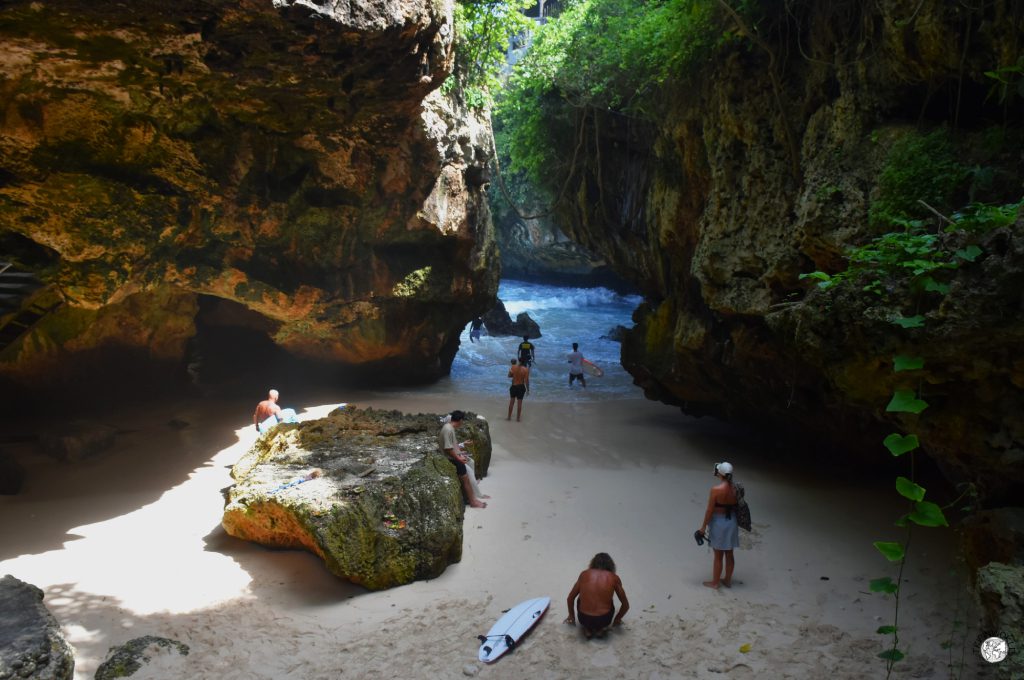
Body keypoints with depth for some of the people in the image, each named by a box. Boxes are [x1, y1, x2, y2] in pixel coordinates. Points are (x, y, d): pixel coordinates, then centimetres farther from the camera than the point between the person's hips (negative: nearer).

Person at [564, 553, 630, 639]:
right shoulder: (614, 577, 5)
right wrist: (617, 619, 32)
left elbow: (570, 599, 17)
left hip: (583, 619, 0)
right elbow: (626, 605, 13)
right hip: (604, 620, 0)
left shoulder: (584, 574, 8)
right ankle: (601, 629, 16)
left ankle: (587, 629, 18)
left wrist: (571, 616, 34)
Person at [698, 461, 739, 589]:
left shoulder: (716, 489, -22)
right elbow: (736, 507, 4)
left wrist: (704, 526, -7)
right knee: (729, 554, 18)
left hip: (718, 522, -5)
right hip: (732, 522, 5)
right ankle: (727, 580, 33)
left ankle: (715, 582, 22)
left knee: (718, 556, 8)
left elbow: (710, 510, -18)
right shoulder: (735, 489, -6)